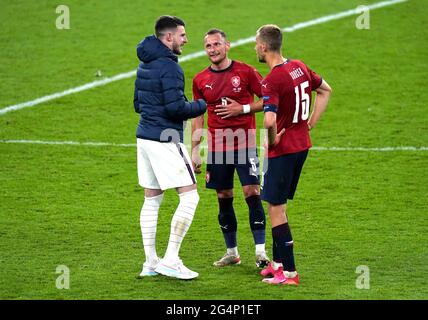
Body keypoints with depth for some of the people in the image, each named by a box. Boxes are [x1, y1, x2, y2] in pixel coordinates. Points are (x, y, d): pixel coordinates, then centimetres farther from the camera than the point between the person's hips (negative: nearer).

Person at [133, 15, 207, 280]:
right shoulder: (169, 67, -16)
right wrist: (201, 106, -3)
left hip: (145, 137, 10)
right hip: (165, 140, -9)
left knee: (151, 199, 12)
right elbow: (176, 108, -19)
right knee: (189, 196, -4)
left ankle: (151, 262, 14)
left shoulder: (144, 65, 14)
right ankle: (171, 260, -6)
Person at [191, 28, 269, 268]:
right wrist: (195, 151, 9)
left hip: (245, 143, -3)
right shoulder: (201, 80, 7)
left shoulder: (245, 72, -3)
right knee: (224, 198, 6)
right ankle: (232, 252, 17)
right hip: (216, 147, 3)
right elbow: (198, 116, 13)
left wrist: (242, 109, -13)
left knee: (252, 192, -11)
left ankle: (261, 252, -9)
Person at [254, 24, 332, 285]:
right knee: (279, 204, 20)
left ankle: (289, 272, 0)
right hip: (302, 144, 9)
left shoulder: (272, 81, -22)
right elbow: (325, 90, 21)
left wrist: (272, 140, -15)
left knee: (276, 208, -1)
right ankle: (278, 262, 28)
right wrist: (310, 124, 18)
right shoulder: (299, 67, 5)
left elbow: (270, 120, -36)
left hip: (283, 150, -9)